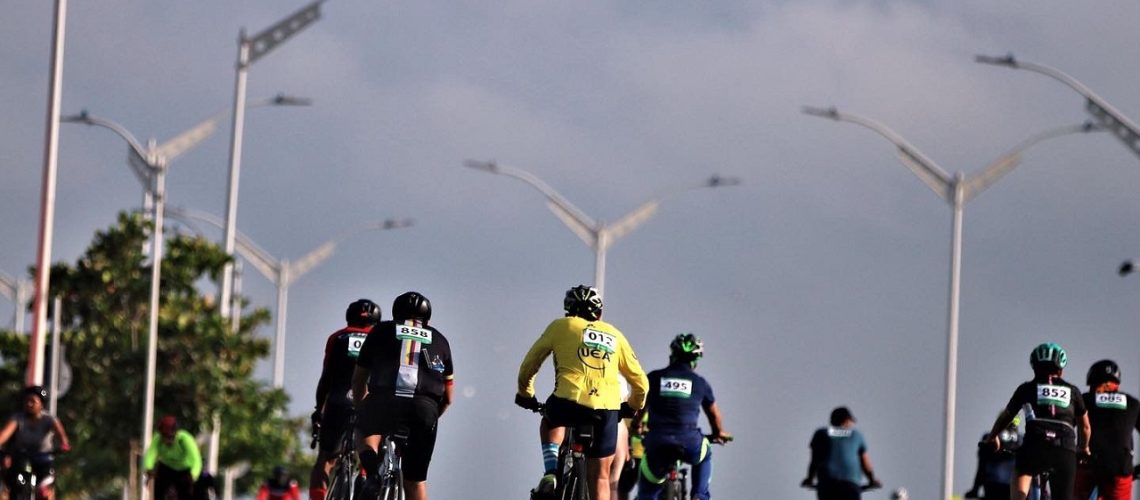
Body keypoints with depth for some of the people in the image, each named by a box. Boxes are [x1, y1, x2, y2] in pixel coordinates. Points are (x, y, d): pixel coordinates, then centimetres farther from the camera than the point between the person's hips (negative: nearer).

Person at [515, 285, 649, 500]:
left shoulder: (561, 326, 16)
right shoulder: (614, 335, 22)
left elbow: (529, 366, 18)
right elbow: (640, 381, 25)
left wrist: (525, 394, 36)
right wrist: (633, 407, 43)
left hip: (569, 401, -1)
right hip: (606, 409, 1)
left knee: (550, 422, 34)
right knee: (600, 477, 12)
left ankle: (551, 473, 12)